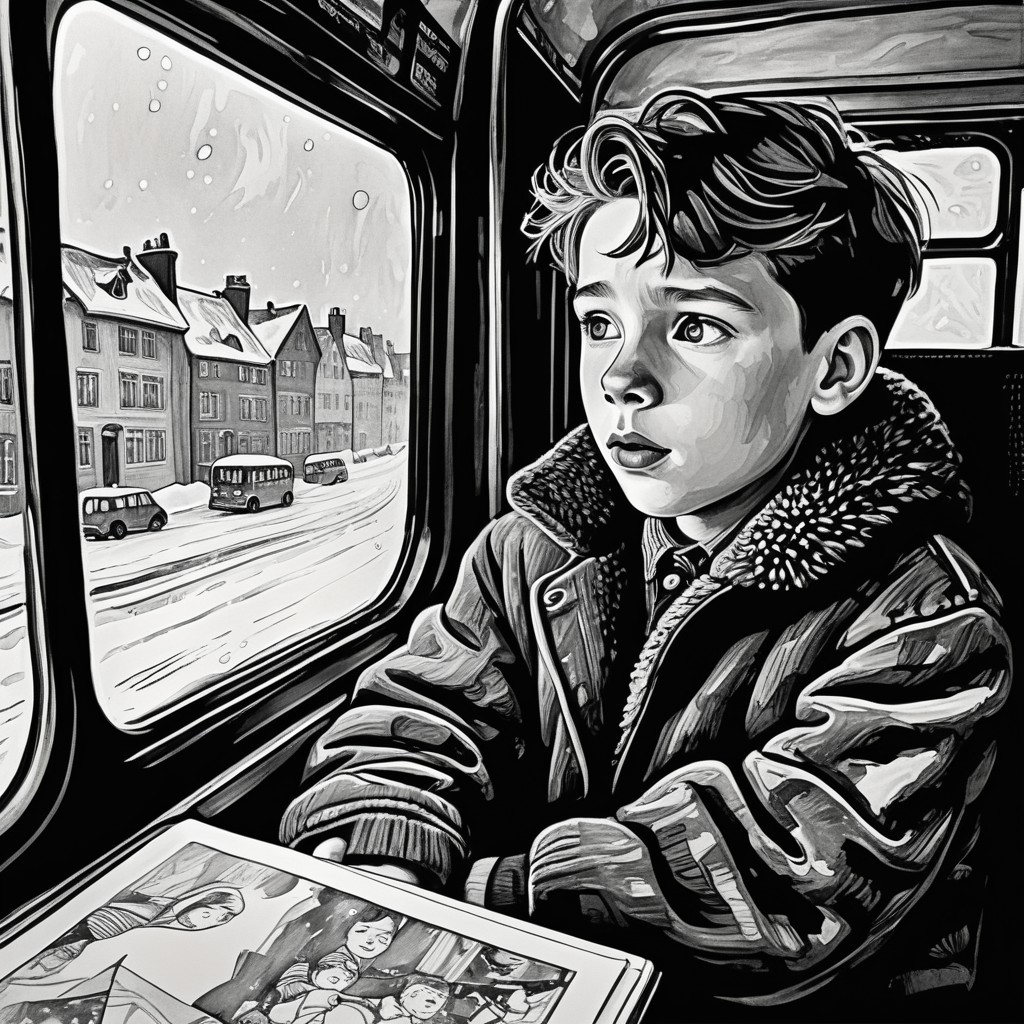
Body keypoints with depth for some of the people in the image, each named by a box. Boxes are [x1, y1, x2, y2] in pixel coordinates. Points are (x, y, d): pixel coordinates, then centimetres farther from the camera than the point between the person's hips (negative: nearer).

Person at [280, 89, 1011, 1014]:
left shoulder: (929, 630, -16)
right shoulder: (533, 549, -2)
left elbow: (772, 889, -23)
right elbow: (415, 726, -5)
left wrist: (449, 899, -24)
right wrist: (371, 861, -25)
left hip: (746, 1006, -3)